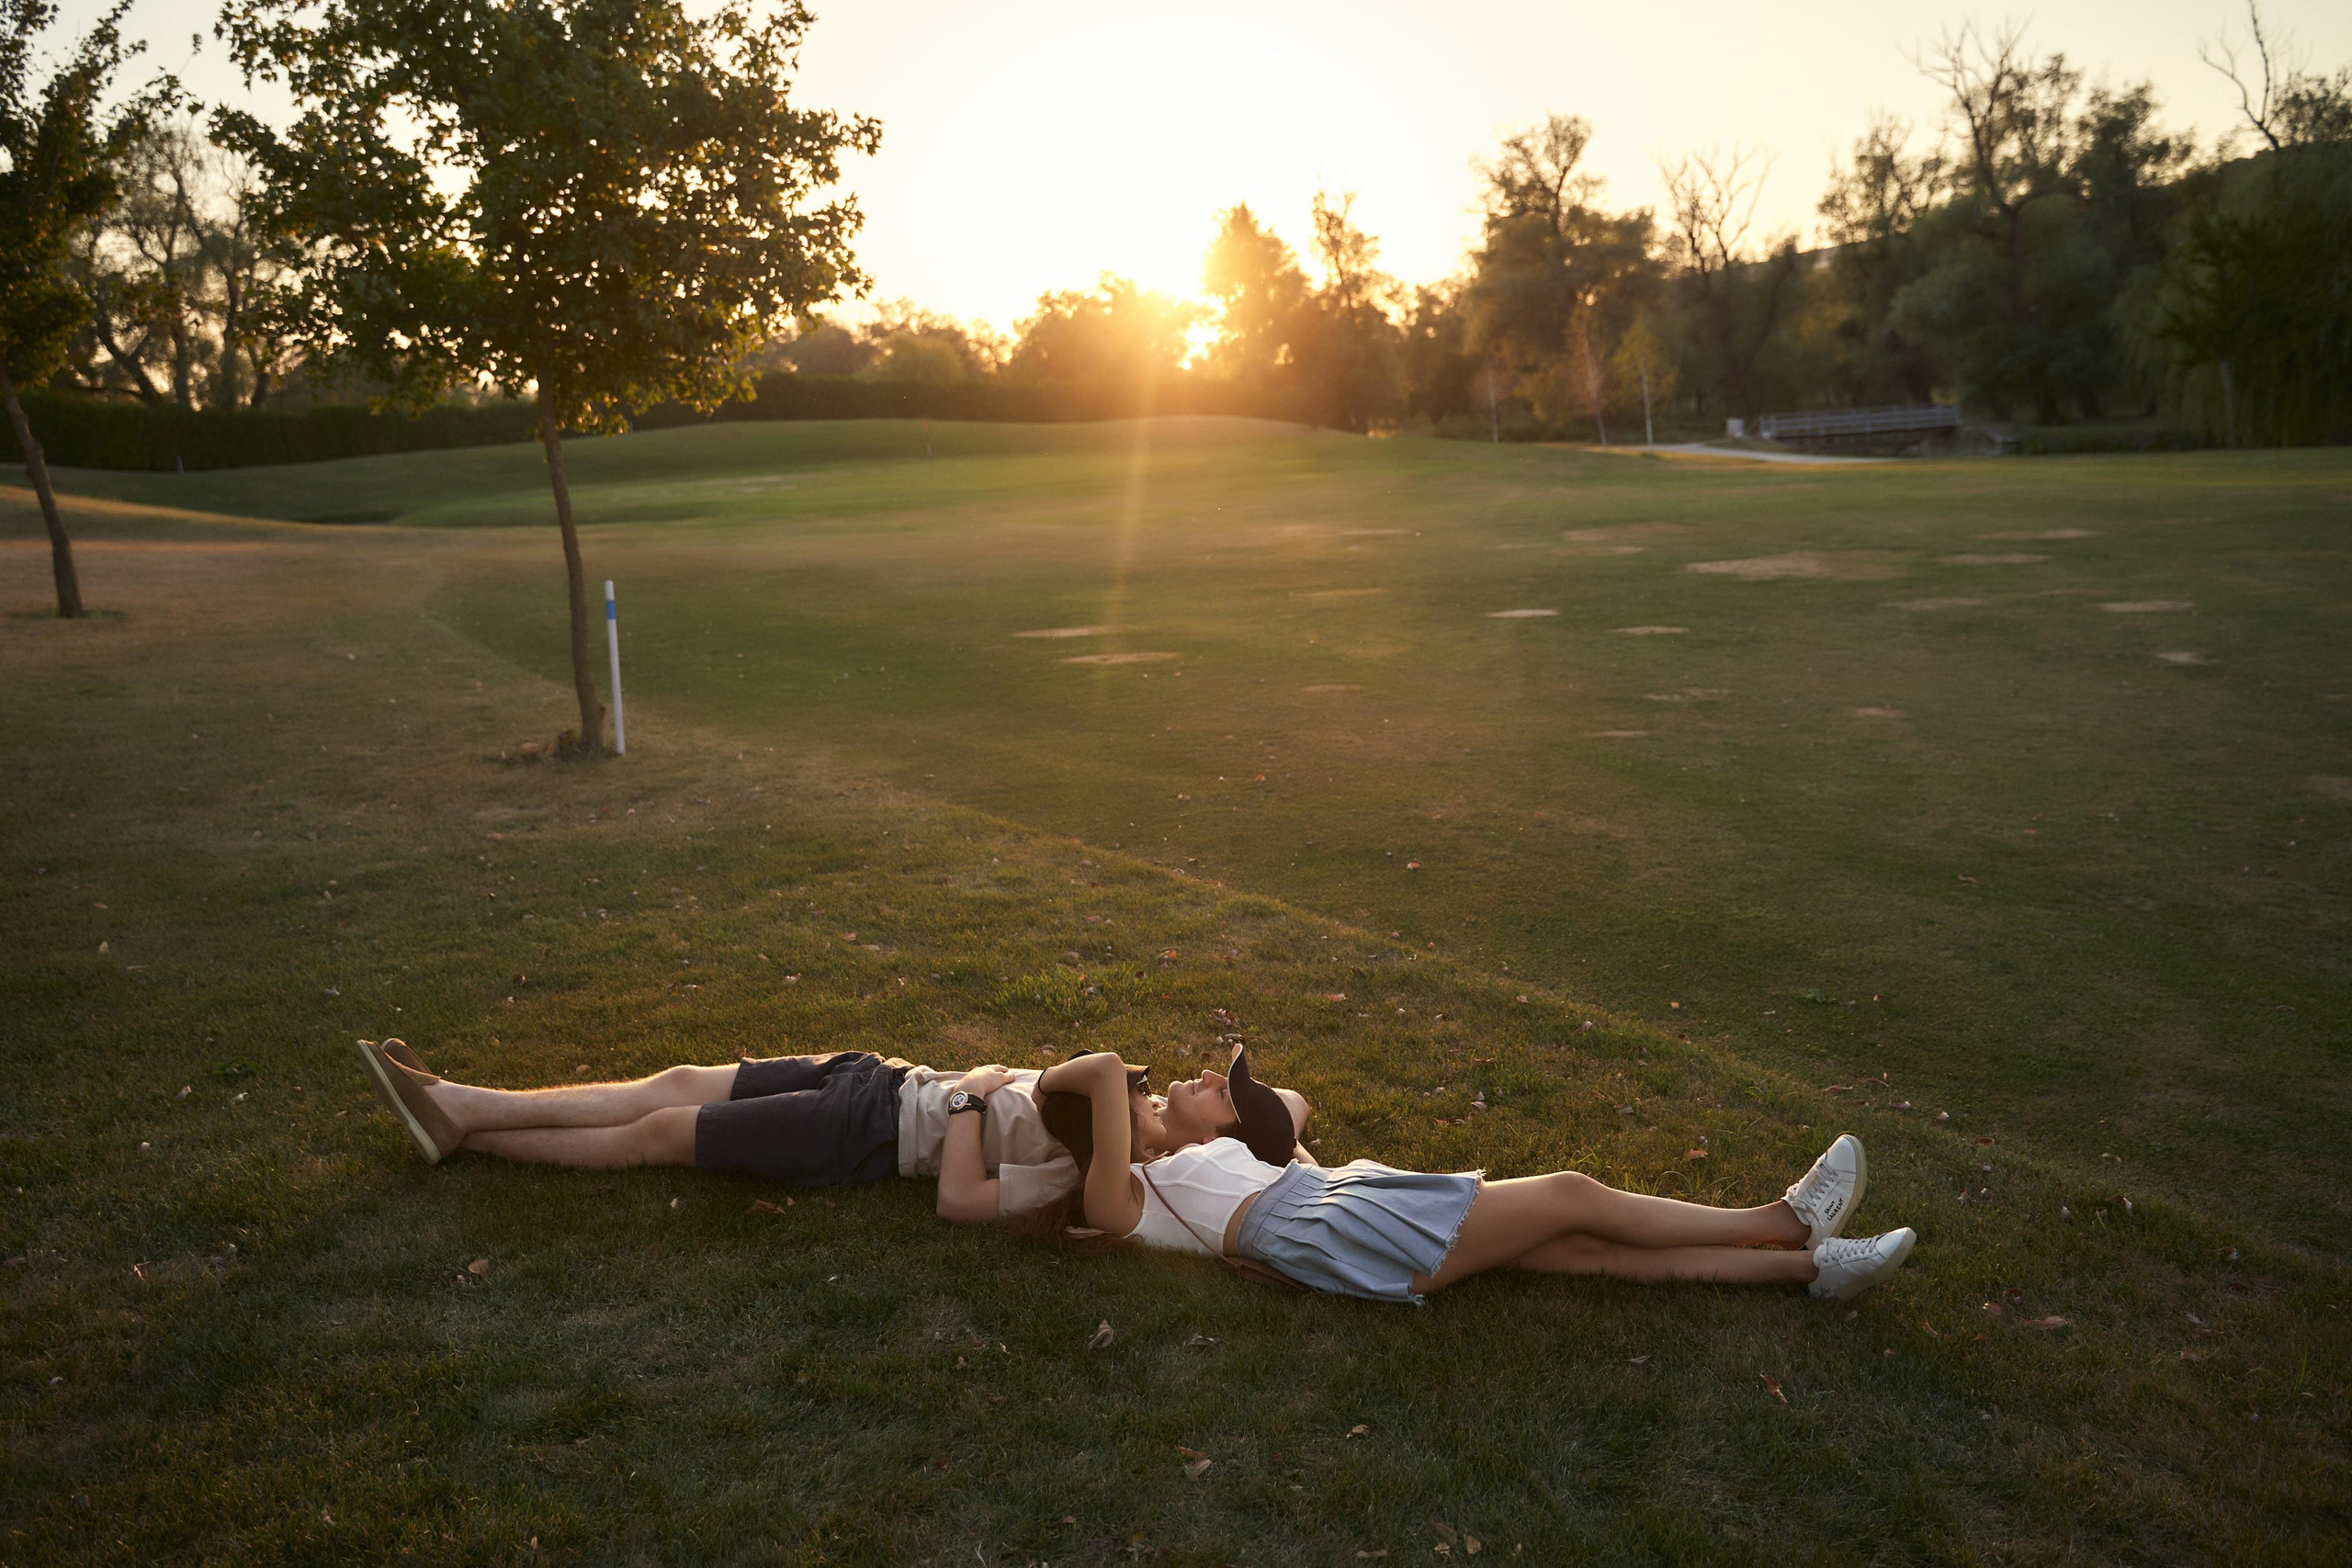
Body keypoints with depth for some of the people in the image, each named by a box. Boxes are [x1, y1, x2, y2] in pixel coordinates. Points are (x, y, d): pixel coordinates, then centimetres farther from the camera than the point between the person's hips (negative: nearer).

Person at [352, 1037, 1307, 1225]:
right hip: (881, 1078, 8)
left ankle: (462, 1125, 10)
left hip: (869, 1136, -8)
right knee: (674, 1084, 6)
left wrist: (969, 1098, -18)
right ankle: (458, 1109, 13)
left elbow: (960, 1199, -23)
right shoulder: (1129, 1091, 0)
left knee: (661, 1129, -4)